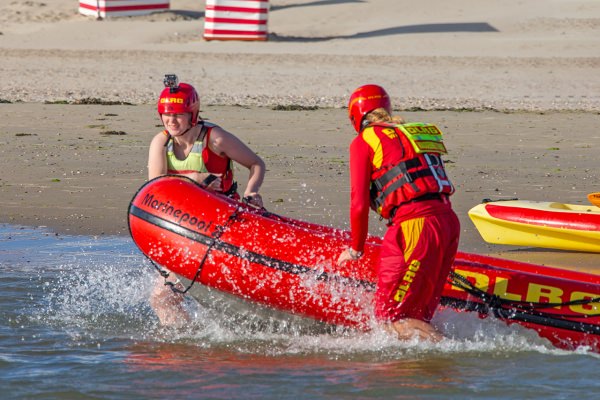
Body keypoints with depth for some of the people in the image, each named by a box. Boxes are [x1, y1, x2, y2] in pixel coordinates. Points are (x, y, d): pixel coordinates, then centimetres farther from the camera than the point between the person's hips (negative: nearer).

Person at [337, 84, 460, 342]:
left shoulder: (363, 142, 5)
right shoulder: (415, 132, 26)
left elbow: (359, 202, 1)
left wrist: (356, 250, 14)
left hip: (414, 223, -7)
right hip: (449, 220, 7)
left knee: (390, 318, -4)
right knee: (418, 316, 11)